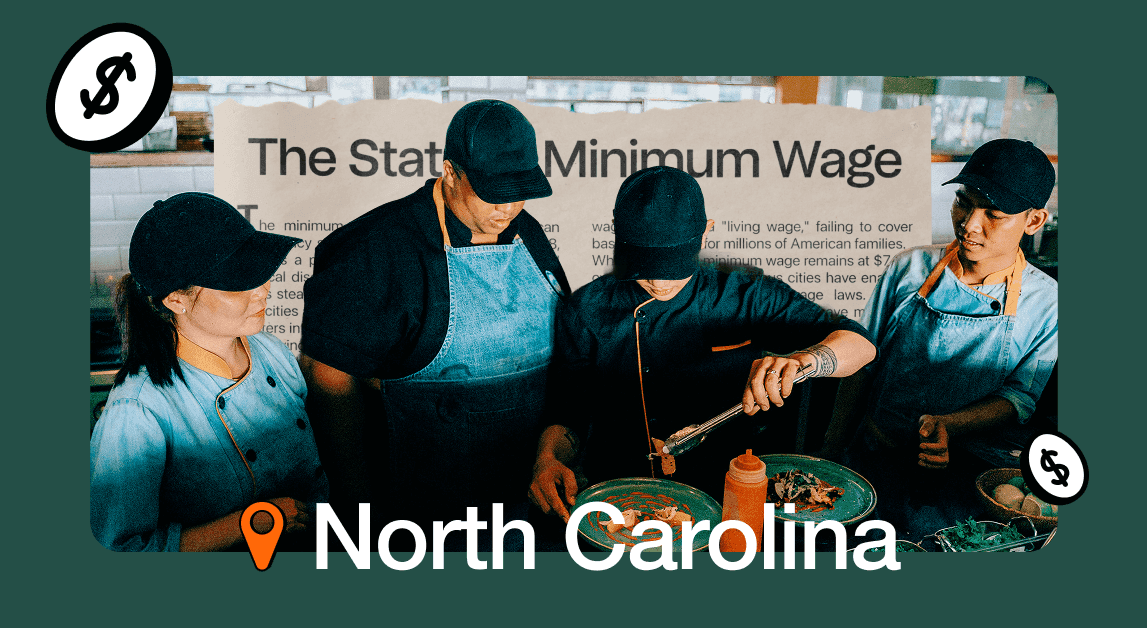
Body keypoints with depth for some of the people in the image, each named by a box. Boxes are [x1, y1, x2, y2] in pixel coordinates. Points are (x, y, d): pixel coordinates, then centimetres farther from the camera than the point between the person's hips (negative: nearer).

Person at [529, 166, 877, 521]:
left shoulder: (748, 300, 0)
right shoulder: (587, 311, 3)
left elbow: (860, 344, -2)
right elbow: (568, 415, 8)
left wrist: (800, 360, -24)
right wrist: (547, 460, -15)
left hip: (724, 500, -1)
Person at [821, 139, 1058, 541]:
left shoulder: (1047, 303, -1)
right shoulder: (909, 269, 3)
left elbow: (1020, 399, -1)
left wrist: (946, 426, -21)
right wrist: (830, 451, 4)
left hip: (973, 465, -1)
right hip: (878, 454, 1)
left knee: (924, 527, -29)